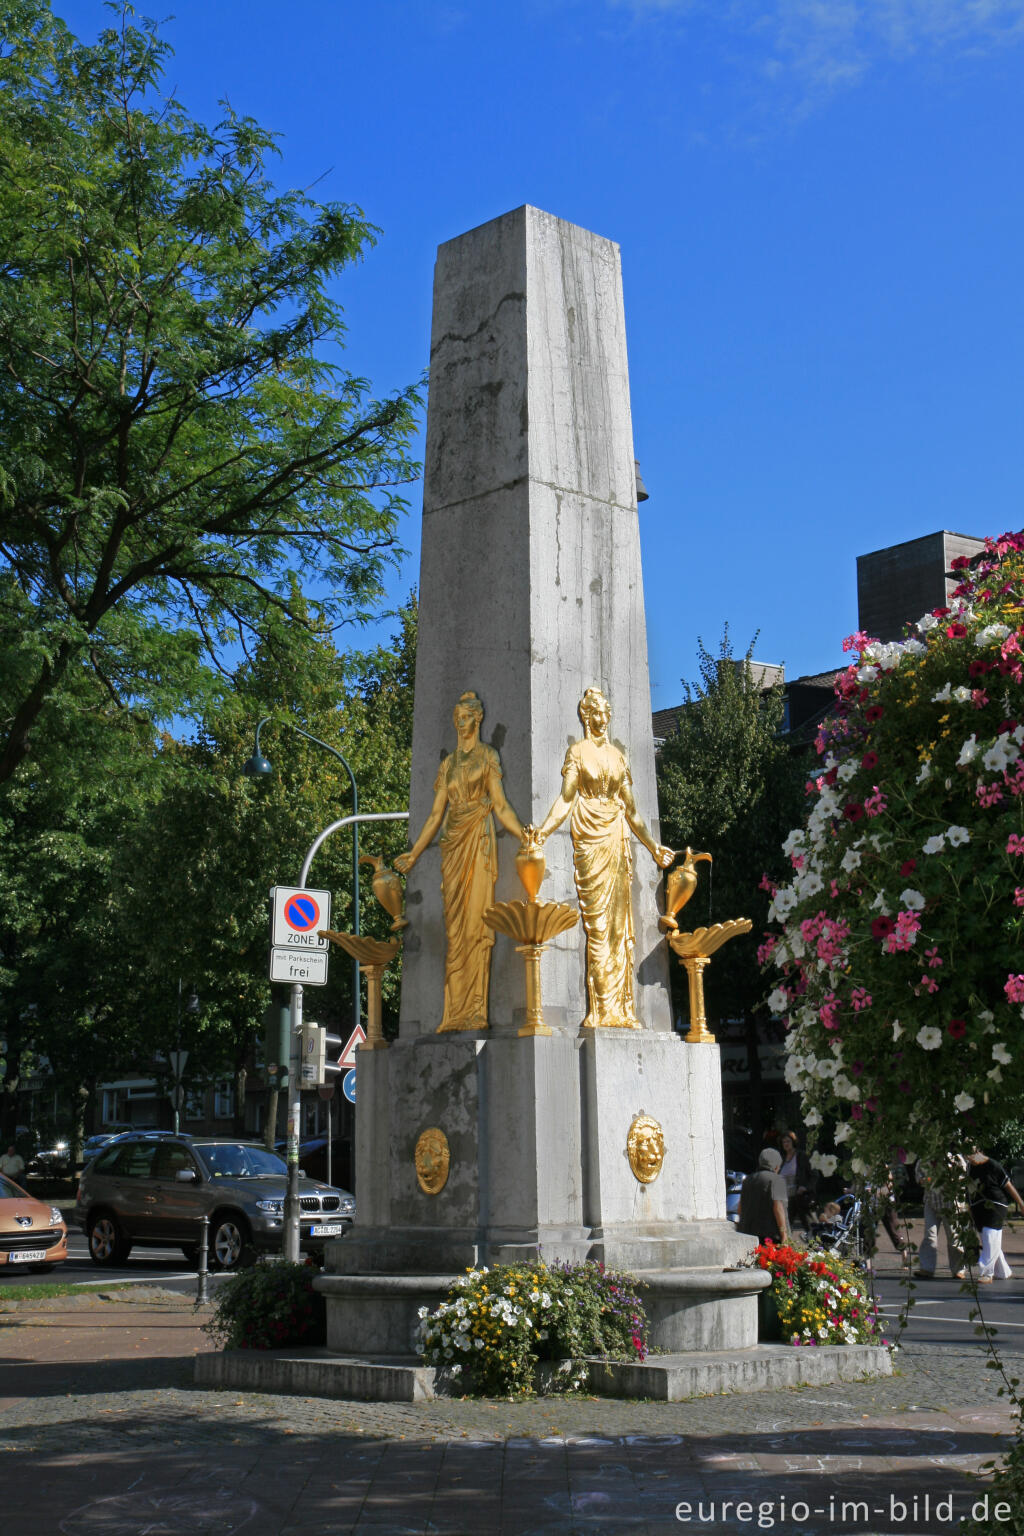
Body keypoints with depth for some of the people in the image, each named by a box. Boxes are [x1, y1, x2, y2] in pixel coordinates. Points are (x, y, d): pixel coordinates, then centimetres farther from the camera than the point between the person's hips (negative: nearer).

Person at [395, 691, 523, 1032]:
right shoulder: (448, 763, 18)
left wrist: (525, 836, -15)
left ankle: (476, 1010, -12)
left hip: (478, 841, -4)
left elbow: (500, 806, -1)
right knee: (455, 925, 1)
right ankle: (455, 1012, 1)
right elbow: (436, 814, 18)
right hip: (452, 844, 4)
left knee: (475, 921, -11)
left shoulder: (487, 757, 6)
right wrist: (414, 854, 15)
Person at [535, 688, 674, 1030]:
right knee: (597, 922, -10)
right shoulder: (578, 751, 5)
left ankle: (621, 1009, 1)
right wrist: (543, 830, -21)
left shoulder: (617, 756, 18)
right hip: (590, 838, -5)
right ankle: (601, 1010, -11)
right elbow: (566, 799, -6)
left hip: (618, 839, 5)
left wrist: (652, 846, 21)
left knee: (620, 922, 1)